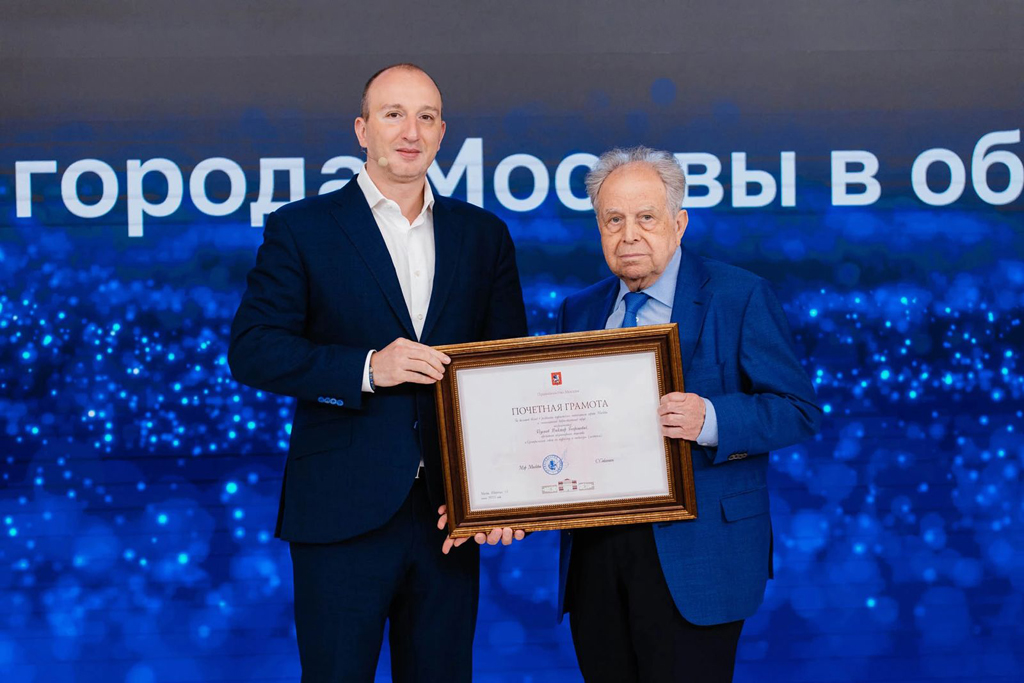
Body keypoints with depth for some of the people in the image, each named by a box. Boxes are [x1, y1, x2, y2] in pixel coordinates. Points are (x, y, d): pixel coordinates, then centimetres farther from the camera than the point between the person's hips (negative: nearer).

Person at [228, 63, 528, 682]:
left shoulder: (485, 236, 11)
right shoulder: (300, 229, 1)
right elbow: (251, 350, -6)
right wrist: (366, 368, -19)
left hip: (448, 513, 3)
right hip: (342, 513, -3)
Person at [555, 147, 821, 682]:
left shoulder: (740, 297, -2)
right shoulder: (579, 311, 14)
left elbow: (798, 410, -7)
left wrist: (710, 420, -25)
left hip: (694, 553, -5)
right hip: (593, 553, 5)